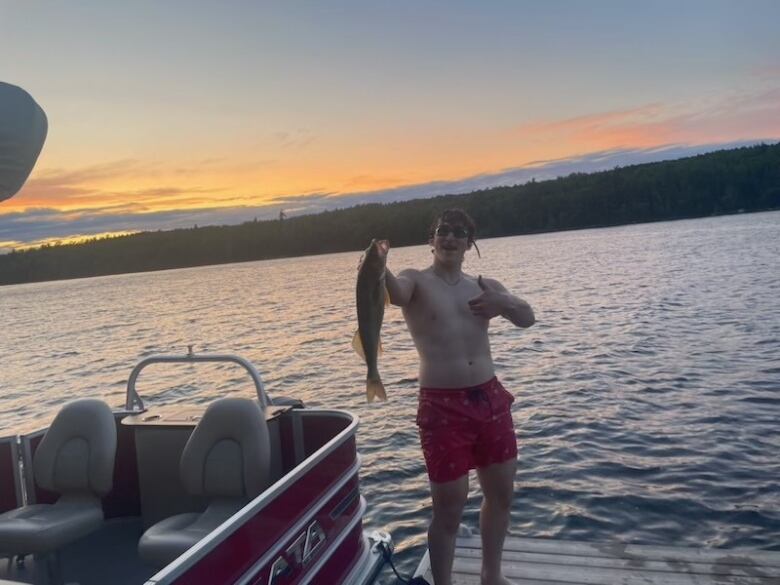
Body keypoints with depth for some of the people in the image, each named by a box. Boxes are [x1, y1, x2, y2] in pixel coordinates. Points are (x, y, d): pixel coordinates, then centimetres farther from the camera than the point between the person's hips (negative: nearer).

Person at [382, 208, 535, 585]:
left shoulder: (484, 285, 11)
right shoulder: (417, 282, -4)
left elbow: (527, 319, 6)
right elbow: (395, 293, -27)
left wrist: (505, 305, -15)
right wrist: (380, 272, -50)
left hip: (490, 398, 6)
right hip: (442, 406, -5)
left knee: (501, 493, 18)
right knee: (449, 508, 0)